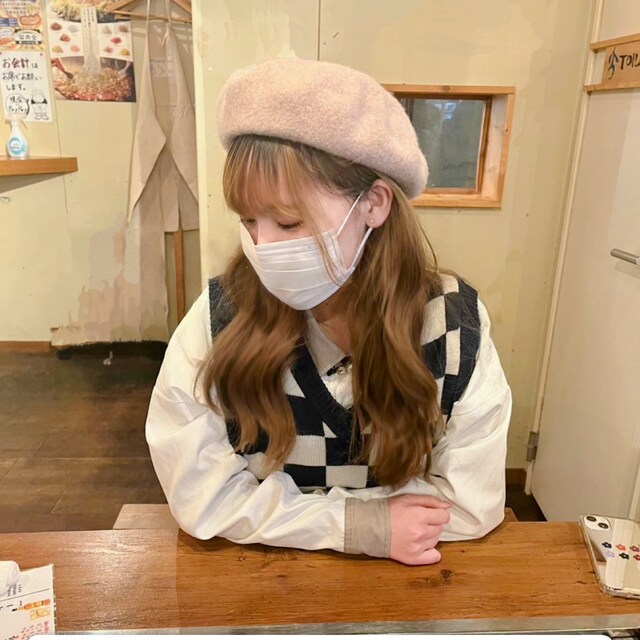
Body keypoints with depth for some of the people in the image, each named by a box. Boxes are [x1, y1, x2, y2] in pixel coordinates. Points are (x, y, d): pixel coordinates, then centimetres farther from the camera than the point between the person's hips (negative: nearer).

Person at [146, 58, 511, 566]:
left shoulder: (453, 323, -16)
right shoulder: (221, 316, -17)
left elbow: (471, 504, -13)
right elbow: (202, 496, -13)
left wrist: (282, 513, -15)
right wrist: (364, 524, -18)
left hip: (397, 584, 0)